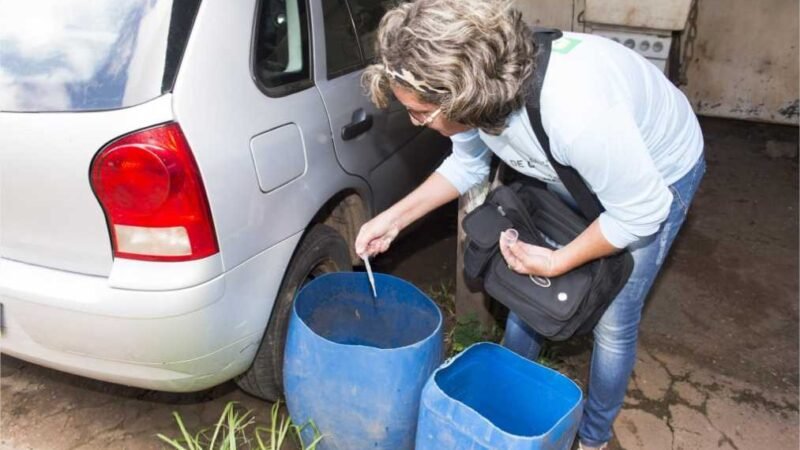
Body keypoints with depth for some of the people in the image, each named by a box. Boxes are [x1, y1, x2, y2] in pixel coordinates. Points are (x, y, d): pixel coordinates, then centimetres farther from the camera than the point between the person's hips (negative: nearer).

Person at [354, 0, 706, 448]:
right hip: (577, 171, 6)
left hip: (657, 177, -6)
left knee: (614, 322, -1)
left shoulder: (576, 111, -46)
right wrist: (394, 218, -11)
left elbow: (642, 211, -30)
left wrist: (557, 262, -23)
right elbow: (468, 163, -4)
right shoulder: (478, 87, -24)